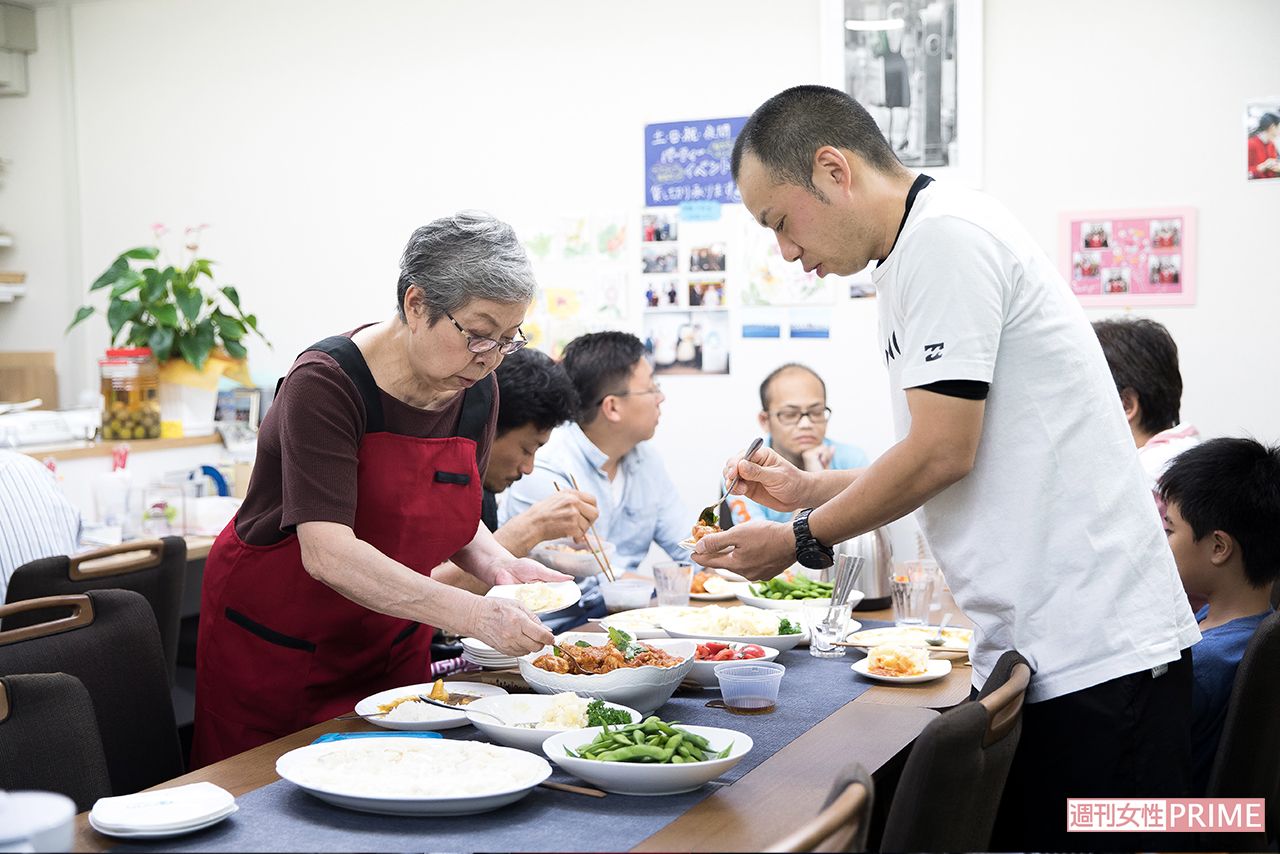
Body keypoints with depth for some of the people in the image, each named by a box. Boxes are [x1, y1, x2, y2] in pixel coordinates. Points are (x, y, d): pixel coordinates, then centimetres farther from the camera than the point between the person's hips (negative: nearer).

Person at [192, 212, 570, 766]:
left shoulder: (476, 393, -5)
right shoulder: (327, 383, -25)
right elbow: (328, 553, -35)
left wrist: (497, 564, -11)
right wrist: (472, 614, -43)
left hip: (391, 638, 6)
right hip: (274, 645, -5)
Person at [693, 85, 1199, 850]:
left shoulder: (945, 235, -13)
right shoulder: (924, 253, 18)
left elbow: (942, 453, -17)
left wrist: (801, 541, -4)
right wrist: (807, 489, 19)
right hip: (1045, 648, 10)